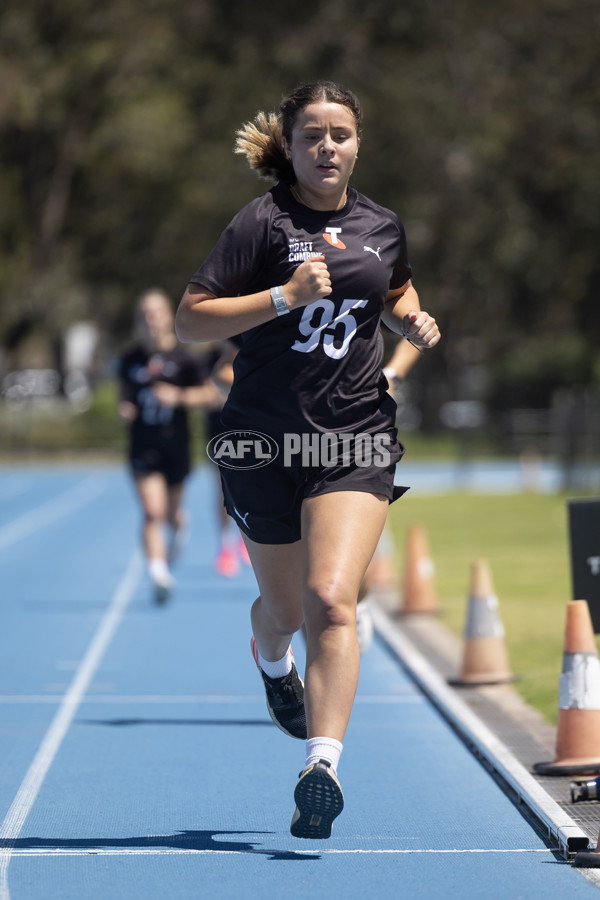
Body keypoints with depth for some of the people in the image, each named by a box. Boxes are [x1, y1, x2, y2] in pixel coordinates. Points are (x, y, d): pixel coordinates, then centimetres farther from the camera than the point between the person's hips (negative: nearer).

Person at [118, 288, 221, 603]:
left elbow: (213, 395, -5)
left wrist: (179, 396, -19)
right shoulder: (130, 360, 0)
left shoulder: (183, 359, -7)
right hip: (143, 447, 0)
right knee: (152, 512, -16)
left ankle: (177, 524, 53)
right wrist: (124, 409, -6)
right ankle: (158, 573, -20)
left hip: (175, 446, 0)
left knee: (170, 514, 17)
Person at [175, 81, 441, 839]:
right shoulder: (261, 222, -7)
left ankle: (323, 764, -24)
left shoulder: (382, 226, 7)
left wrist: (413, 321, 7)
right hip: (266, 442, -1)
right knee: (285, 606, 15)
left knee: (332, 599, -18)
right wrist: (285, 297, -22)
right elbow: (189, 320, -12)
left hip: (356, 440, 1)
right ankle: (272, 662, 53)